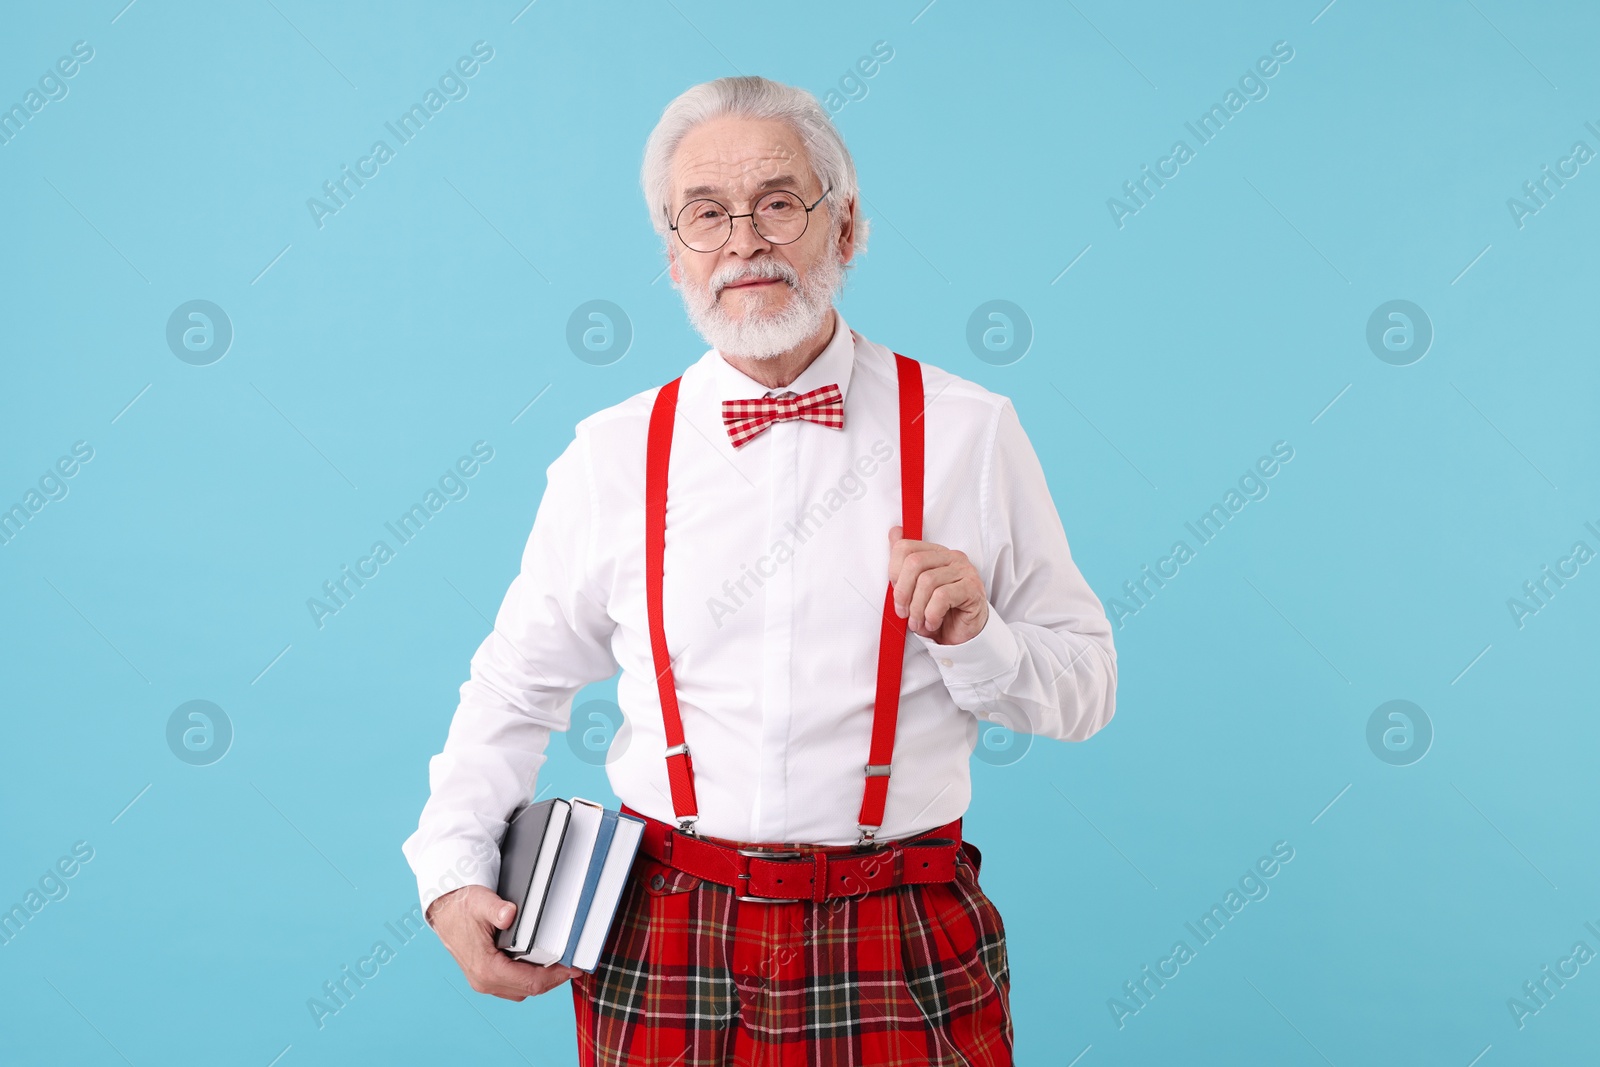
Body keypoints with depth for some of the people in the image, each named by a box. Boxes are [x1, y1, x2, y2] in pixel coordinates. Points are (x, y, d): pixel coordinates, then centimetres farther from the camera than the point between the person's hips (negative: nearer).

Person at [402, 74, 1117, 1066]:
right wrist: (452, 873, -1)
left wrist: (975, 639, -17)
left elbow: (1086, 691, 2)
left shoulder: (972, 433, -1)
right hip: (661, 951, 1)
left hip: (905, 963, 0)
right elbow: (517, 689, 10)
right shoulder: (609, 456, 1)